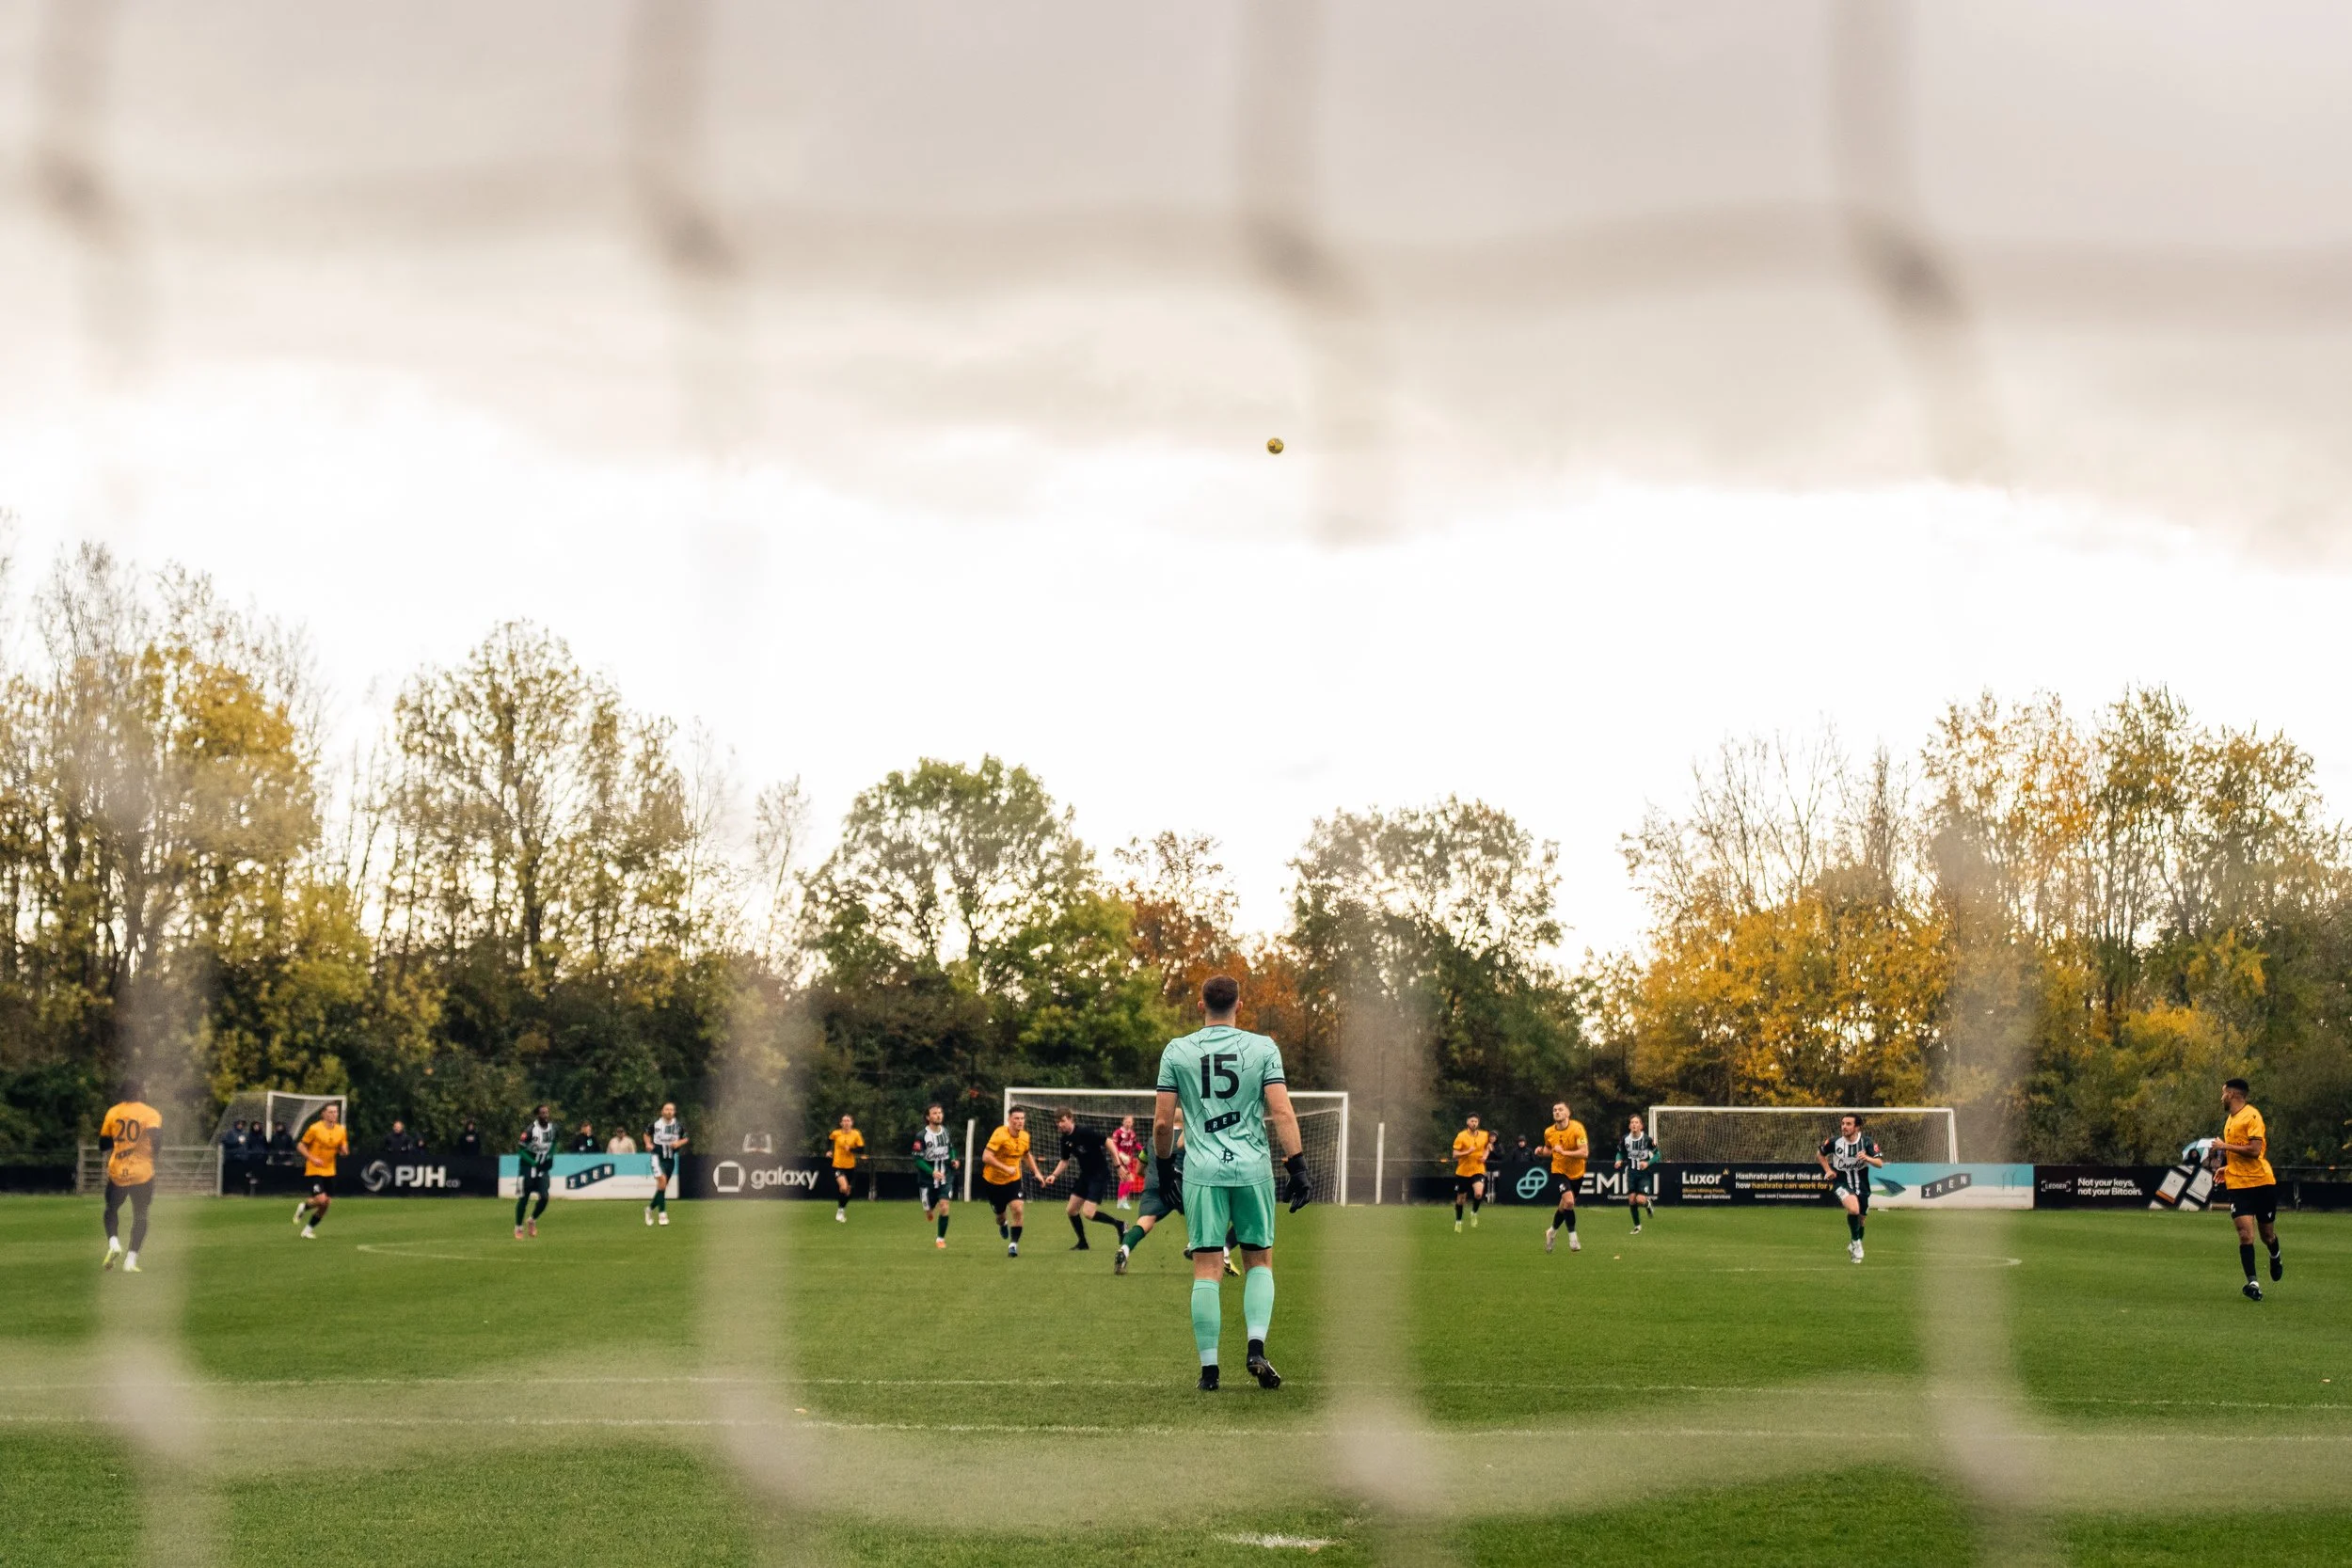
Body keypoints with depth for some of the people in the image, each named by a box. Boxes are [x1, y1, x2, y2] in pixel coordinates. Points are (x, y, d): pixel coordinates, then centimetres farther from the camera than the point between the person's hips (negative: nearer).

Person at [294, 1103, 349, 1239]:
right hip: (314, 1170, -5)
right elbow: (301, 1146, -5)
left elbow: (344, 1151, 10)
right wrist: (312, 1158, -18)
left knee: (326, 1204, 2)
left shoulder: (340, 1130, 2)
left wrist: (344, 1150, -15)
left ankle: (308, 1230, 18)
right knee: (321, 1200, -19)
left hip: (329, 1171, 5)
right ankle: (303, 1207, 13)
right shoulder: (315, 1129, -12)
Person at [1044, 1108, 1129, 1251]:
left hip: (1100, 1175, -8)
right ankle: (1083, 1244, 23)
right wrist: (1054, 1175, -3)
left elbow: (1108, 1142, -18)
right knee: (1071, 1210, 7)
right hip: (1085, 1175, 8)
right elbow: (1065, 1161, 14)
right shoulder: (1065, 1139, 1)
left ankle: (1118, 1225, 5)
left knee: (1088, 1213, -16)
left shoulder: (1085, 1132, -21)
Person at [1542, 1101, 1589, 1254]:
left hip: (1576, 1173, 0)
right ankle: (1573, 1239, -11)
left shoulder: (1577, 1128, -20)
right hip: (1559, 1171, 0)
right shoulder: (1548, 1132, -7)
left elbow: (1585, 1153, -27)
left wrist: (1564, 1152, -32)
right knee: (1569, 1201, -23)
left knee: (1565, 1206, 13)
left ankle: (1552, 1232, 40)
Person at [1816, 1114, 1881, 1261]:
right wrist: (1828, 1170, -3)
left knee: (1860, 1219, 11)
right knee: (1853, 1209, -30)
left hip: (1861, 1184, 2)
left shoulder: (1866, 1142, -11)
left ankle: (1854, 1246, 40)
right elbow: (1820, 1155, 9)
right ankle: (1856, 1242, -9)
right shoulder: (1834, 1142, -11)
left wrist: (1867, 1158, -35)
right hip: (1841, 1182, -2)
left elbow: (1880, 1163, -15)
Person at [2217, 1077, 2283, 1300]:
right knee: (2245, 1235, -12)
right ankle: (2252, 1283, -13)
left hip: (2263, 1183, -5)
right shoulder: (2230, 1120, 13)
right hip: (2238, 1185, 5)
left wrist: (2225, 1146, -14)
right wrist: (2227, 1168, 14)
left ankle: (2275, 1258, 45)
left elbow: (2253, 1150, -22)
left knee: (2267, 1235, 11)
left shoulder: (2252, 1116, -12)